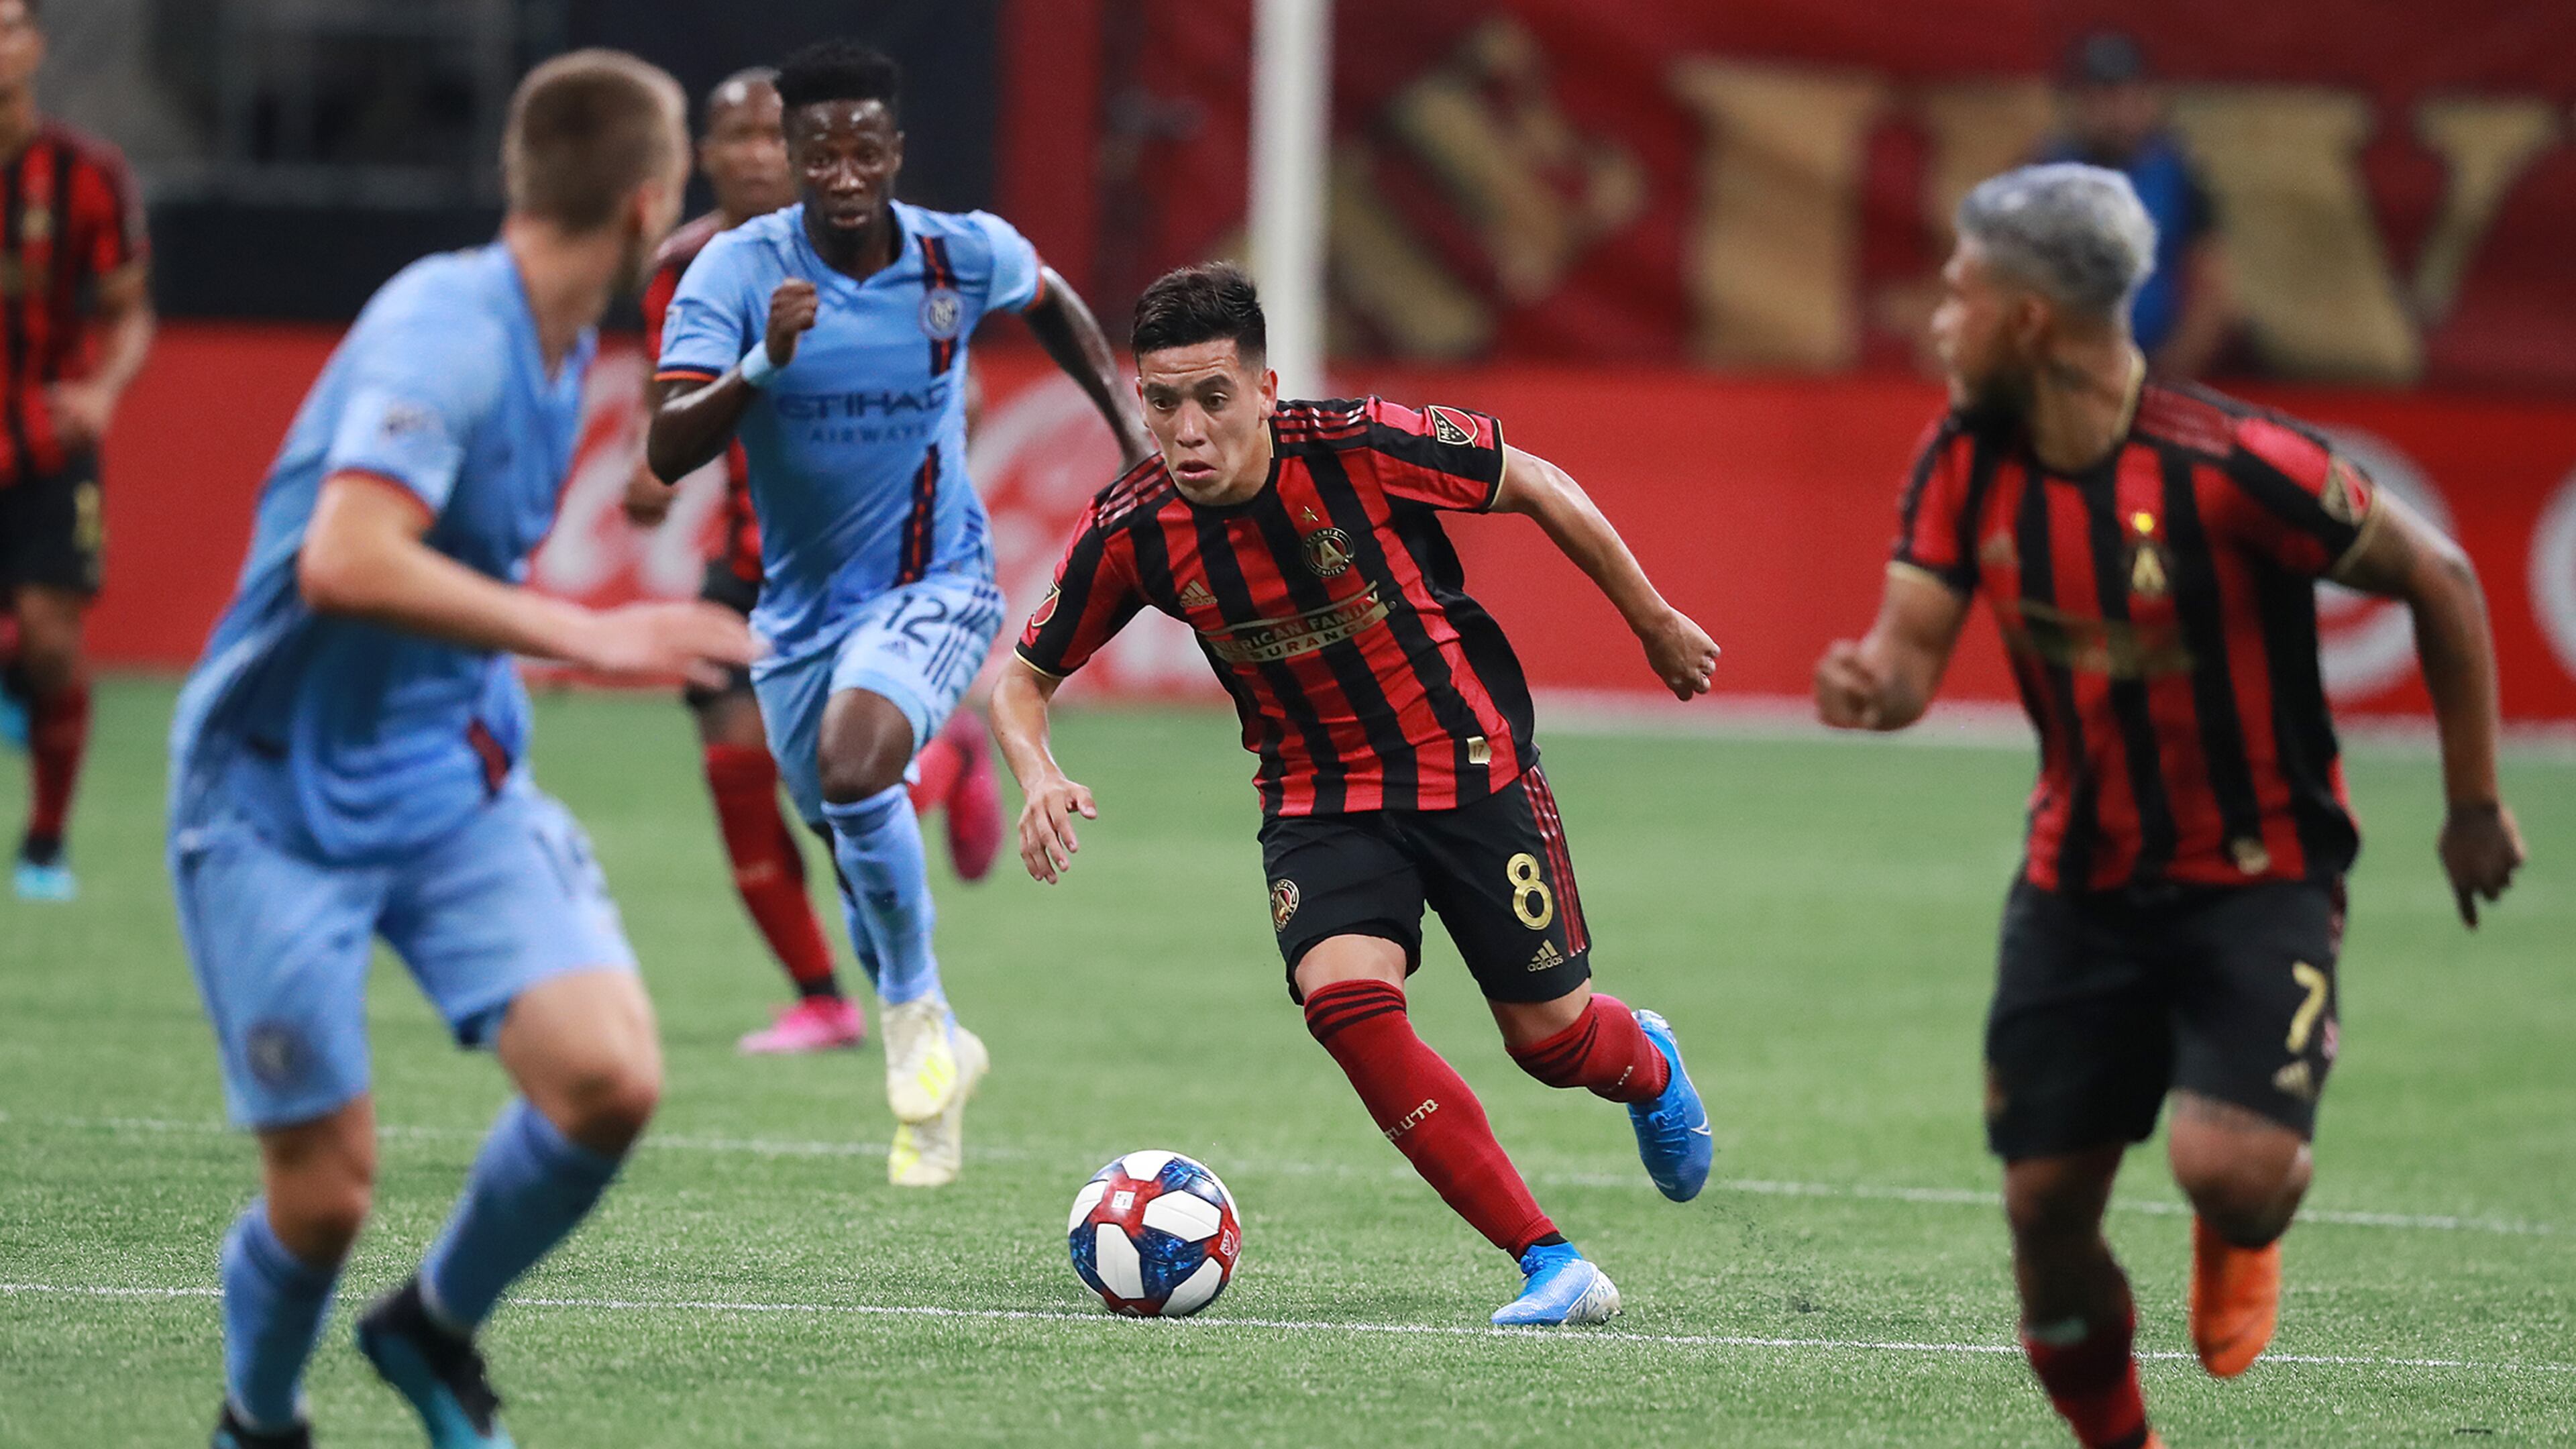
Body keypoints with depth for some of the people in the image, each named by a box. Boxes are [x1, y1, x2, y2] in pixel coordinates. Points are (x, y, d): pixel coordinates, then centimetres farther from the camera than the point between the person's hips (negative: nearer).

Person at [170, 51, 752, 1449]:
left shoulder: (556, 351, 6)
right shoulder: (444, 329, -22)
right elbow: (345, 562, -35)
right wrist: (586, 636, -32)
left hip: (453, 781, 7)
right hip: (283, 798, -7)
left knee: (609, 1076, -14)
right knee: (325, 1189, -4)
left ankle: (434, 1329, 12)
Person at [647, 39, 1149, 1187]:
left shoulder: (964, 256, -12)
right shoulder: (737, 272, -15)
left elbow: (1052, 303, 14)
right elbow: (667, 454, -24)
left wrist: (1134, 435, 9)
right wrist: (762, 363, -39)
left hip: (934, 585, -2)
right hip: (801, 607, 3)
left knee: (852, 764, -30)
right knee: (856, 852, 14)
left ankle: (918, 1015, -10)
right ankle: (938, 1053, 41)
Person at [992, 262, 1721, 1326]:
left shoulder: (1362, 447, -24)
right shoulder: (1132, 532, -16)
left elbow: (1537, 486, -7)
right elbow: (1025, 677, 0)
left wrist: (1655, 623, 3)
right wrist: (1039, 777, -22)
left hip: (1470, 766, -2)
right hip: (1318, 800, 2)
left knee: (1551, 1037, 6)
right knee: (1345, 1000, -24)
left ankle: (1646, 1064, 48)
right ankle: (1549, 1265, -16)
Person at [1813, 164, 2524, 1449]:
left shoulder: (2228, 464, -21)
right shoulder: (1968, 464, -3)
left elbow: (2441, 583, -11)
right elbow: (1912, 642, -5)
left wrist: (2473, 807, -4)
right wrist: (1871, 684, -31)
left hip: (2257, 876, -5)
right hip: (2079, 887, 5)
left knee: (2227, 1169, -24)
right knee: (2044, 1211, 0)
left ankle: (2242, 1241, 15)